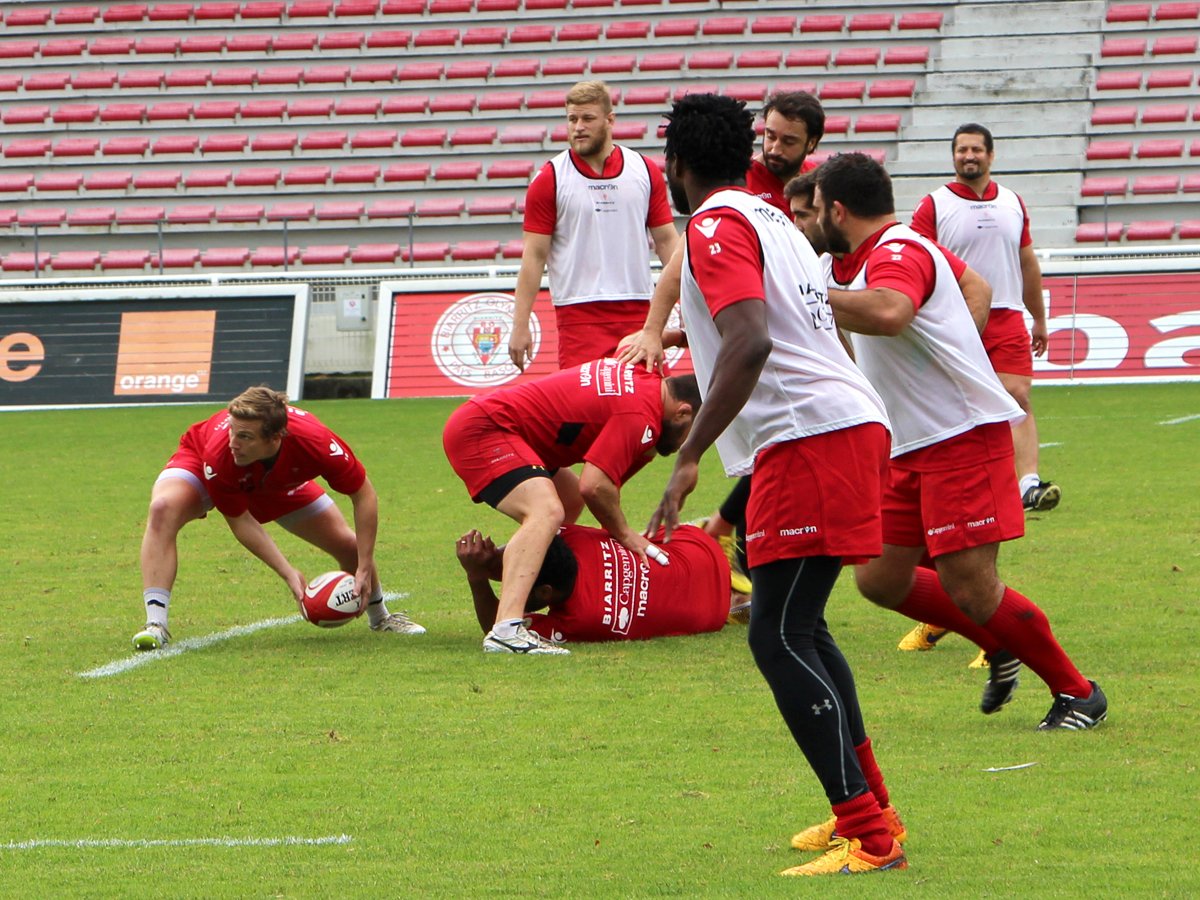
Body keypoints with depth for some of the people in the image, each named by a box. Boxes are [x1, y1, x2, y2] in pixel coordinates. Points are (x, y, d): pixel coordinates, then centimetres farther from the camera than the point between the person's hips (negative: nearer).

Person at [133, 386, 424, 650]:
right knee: (163, 509, -35)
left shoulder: (316, 442, -41)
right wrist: (288, 573, -33)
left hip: (280, 482, 3)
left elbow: (364, 495, -24)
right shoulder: (220, 454, -44)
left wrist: (364, 569, -24)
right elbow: (240, 520, -27)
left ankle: (379, 616, 36)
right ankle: (155, 625, -35)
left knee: (349, 545, 2)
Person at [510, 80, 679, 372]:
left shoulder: (646, 172, 7)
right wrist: (520, 326, -5)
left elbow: (666, 240, 11)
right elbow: (535, 255, -1)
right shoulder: (549, 180, 0)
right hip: (578, 314, -3)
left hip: (638, 313, 3)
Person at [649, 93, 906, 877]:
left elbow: (751, 342, -22)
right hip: (852, 422, 10)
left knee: (779, 637, -11)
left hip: (808, 435, -10)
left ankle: (869, 839, -17)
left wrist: (690, 457, -25)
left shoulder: (716, 225, -7)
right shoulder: (771, 217, 22)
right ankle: (871, 808, 26)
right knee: (797, 628, 21)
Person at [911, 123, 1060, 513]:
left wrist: (1039, 319, 24)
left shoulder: (1013, 203, 13)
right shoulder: (933, 206, 0)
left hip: (1007, 318, 2)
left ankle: (1029, 483, -21)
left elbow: (1028, 263, 21)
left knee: (1017, 399, -12)